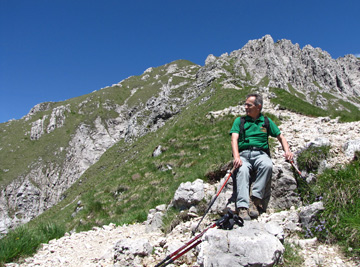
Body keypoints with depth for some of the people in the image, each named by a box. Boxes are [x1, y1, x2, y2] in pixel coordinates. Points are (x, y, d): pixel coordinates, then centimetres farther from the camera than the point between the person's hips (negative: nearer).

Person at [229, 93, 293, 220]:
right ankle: (242, 207, -42)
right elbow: (234, 139, 1)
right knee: (242, 170, -34)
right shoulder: (239, 121, 16)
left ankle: (255, 200, -31)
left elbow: (280, 137, 20)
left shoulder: (266, 121, 20)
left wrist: (287, 150, -1)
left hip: (260, 153, 1)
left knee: (267, 165, -35)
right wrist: (236, 157, -18)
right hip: (243, 154, 0)